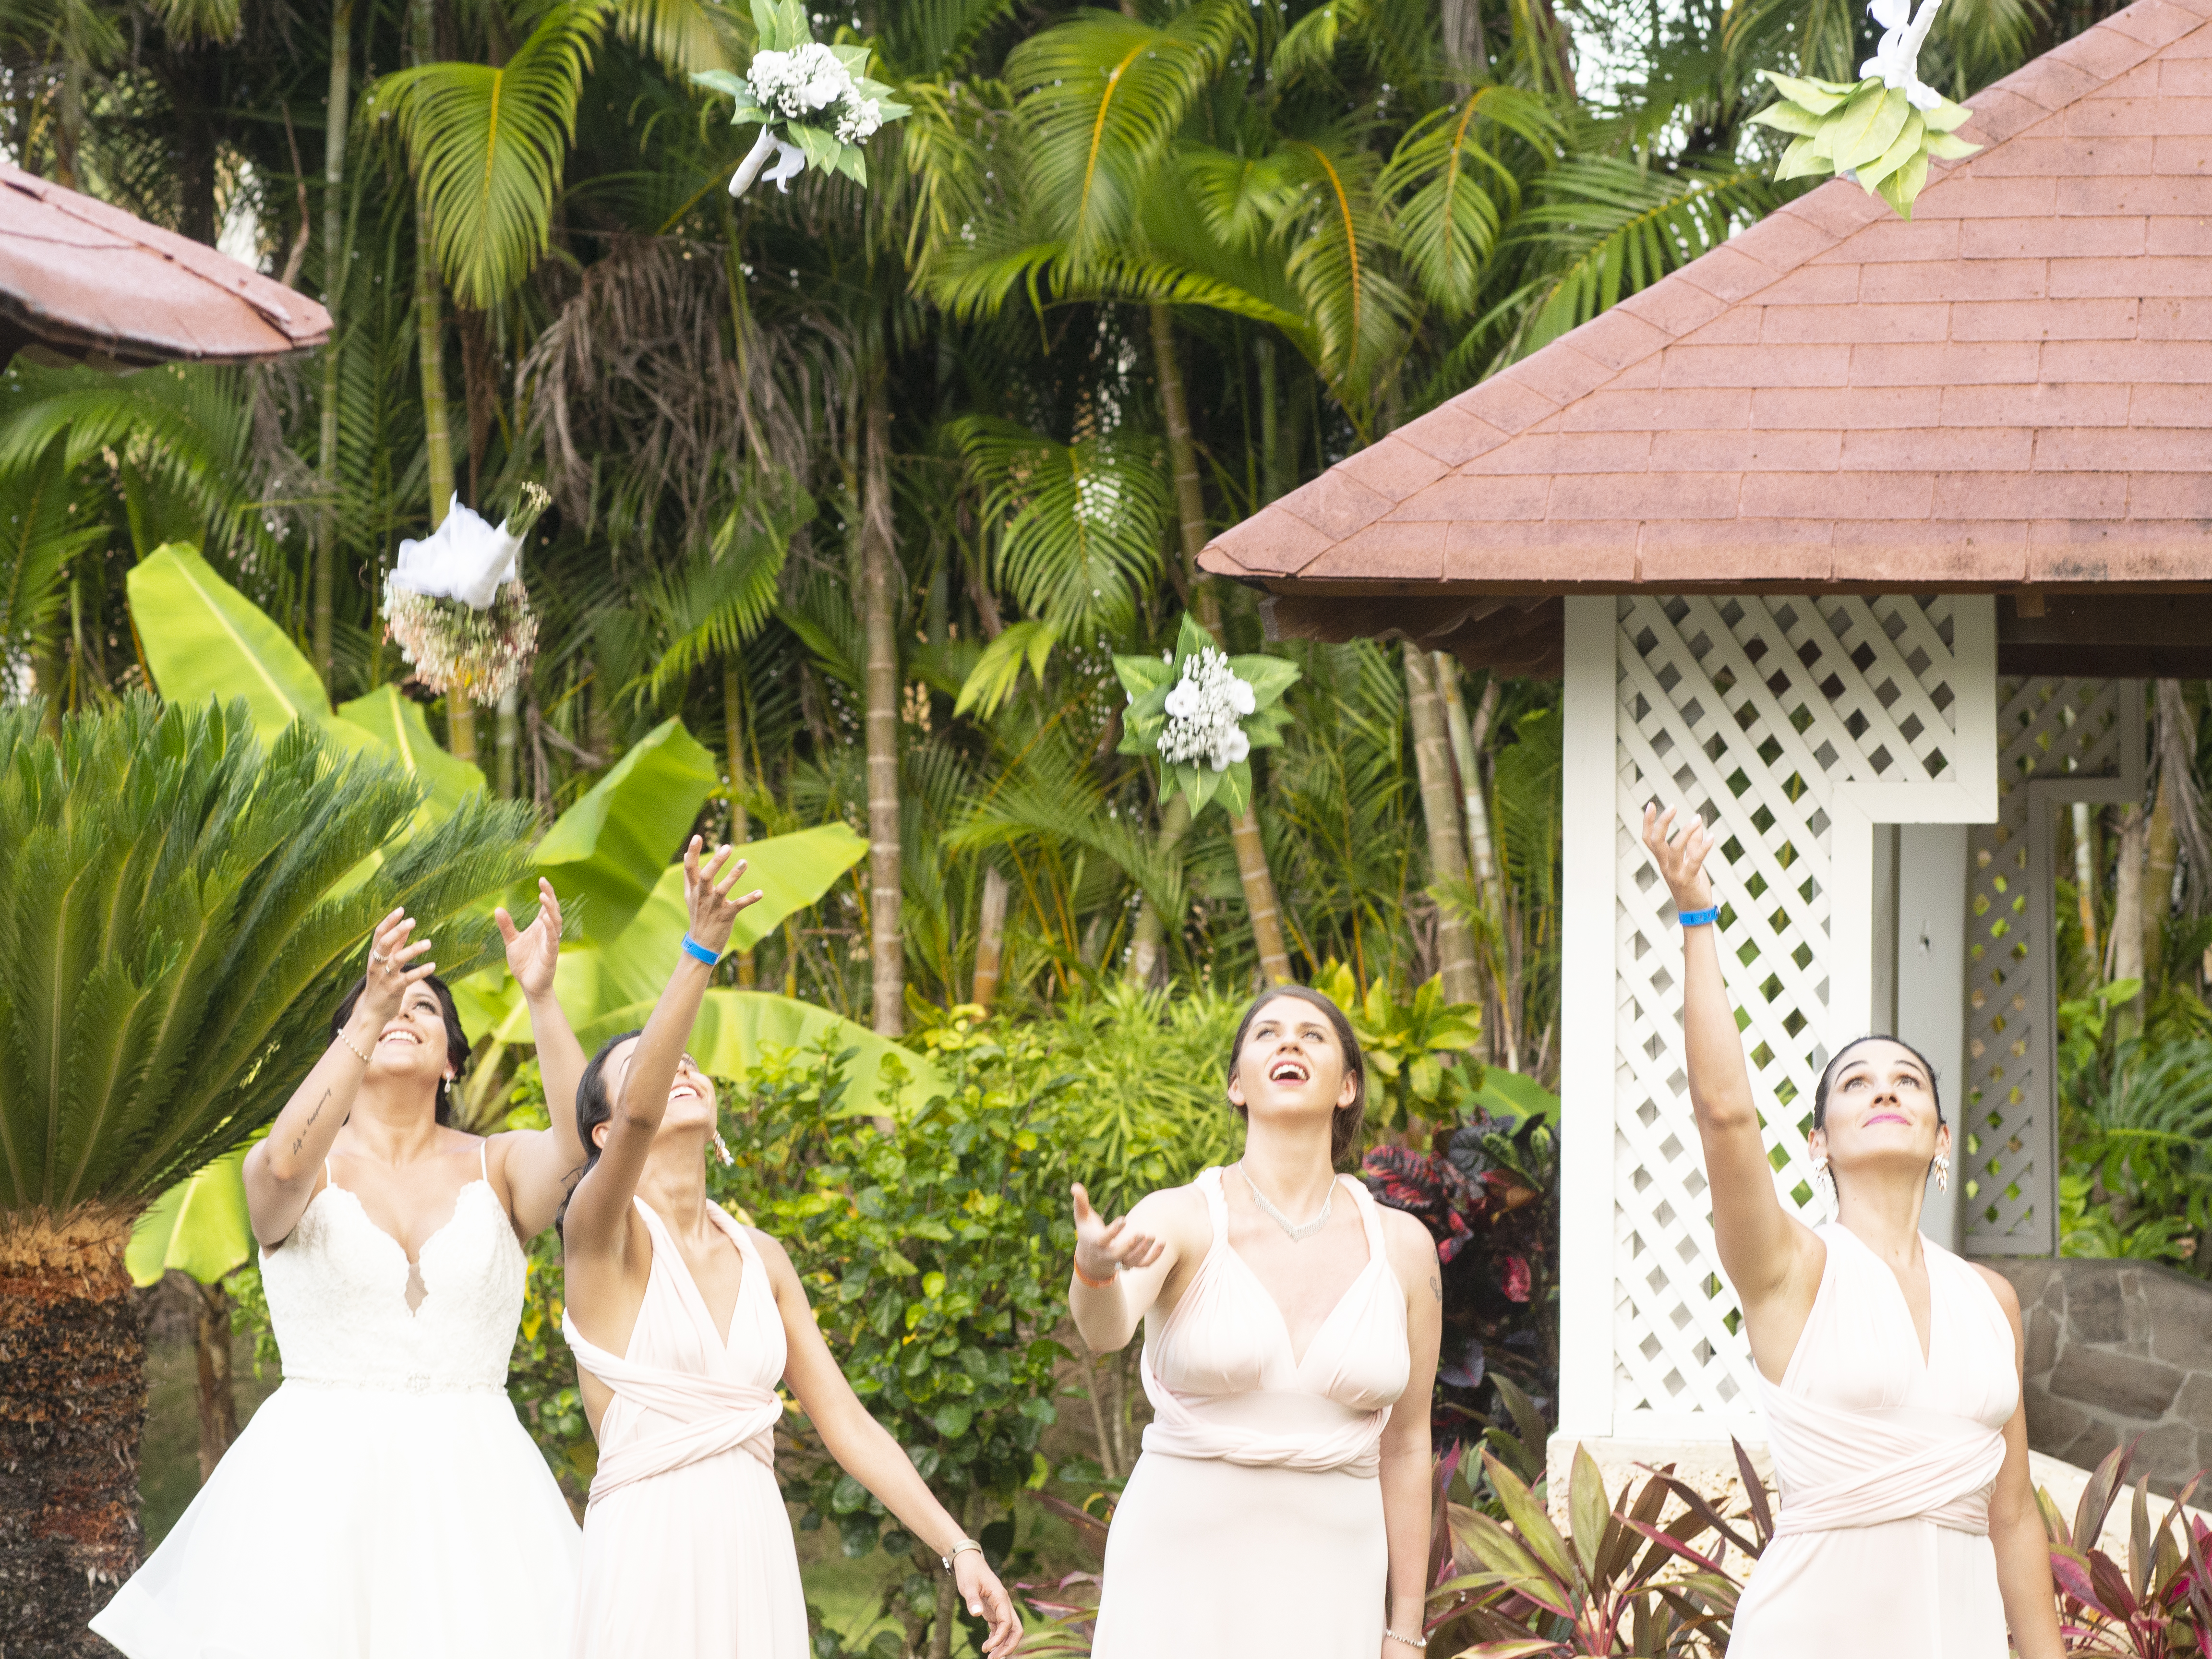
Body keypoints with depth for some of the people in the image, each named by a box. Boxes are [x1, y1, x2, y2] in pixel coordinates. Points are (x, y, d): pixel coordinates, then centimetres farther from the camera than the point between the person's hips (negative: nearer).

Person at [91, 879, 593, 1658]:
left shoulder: (497, 1169, 7)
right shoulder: (307, 1173, 4)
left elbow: (581, 1140, -14)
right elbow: (286, 1162, -21)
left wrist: (541, 996, -25)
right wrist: (368, 1017, -31)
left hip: (468, 1482, 1)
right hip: (319, 1483, -1)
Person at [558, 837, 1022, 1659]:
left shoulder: (761, 1258, 12)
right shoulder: (604, 1231, -5)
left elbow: (845, 1421, 12)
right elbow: (639, 1115, -26)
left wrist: (958, 1548, 4)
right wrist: (700, 952, -36)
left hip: (759, 1555, 5)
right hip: (650, 1553, -5)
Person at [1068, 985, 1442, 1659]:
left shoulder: (1402, 1247, 2)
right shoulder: (1177, 1219, -7)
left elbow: (1404, 1445, 10)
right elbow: (1105, 1328, -29)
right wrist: (1094, 1266, -53)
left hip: (1325, 1600, 2)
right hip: (1181, 1591, -2)